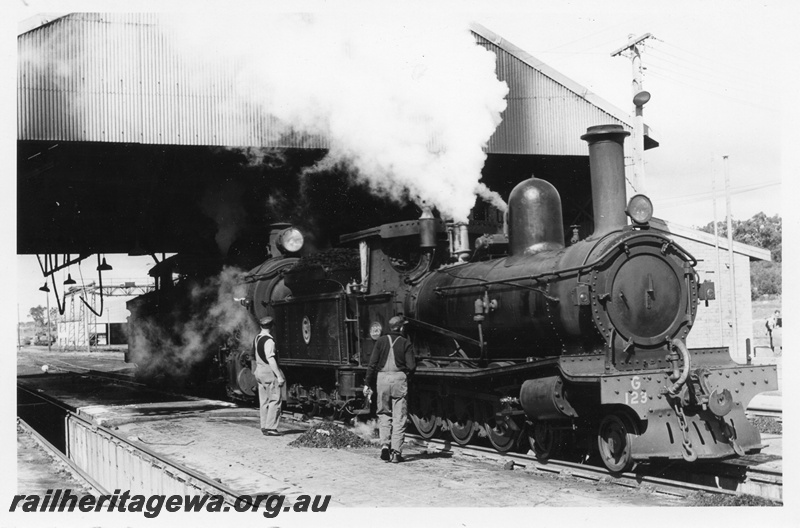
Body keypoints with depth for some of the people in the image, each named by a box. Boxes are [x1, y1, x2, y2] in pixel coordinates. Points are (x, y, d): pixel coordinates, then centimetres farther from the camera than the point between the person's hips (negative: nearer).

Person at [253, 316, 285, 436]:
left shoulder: (257, 338, 10)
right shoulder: (269, 340, -16)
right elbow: (271, 359, -22)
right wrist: (279, 376, -21)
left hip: (259, 372, 9)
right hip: (270, 372, -9)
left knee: (263, 401, 12)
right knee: (275, 400, -5)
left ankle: (264, 427, 13)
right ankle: (270, 427, -8)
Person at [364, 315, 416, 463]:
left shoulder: (381, 341, 6)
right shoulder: (406, 343, 2)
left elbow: (372, 364, 2)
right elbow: (411, 366, -4)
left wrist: (367, 384, 7)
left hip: (382, 378, 2)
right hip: (399, 378, -2)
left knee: (384, 414, 14)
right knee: (399, 417, 4)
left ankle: (385, 445, 0)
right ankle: (396, 451, 1)